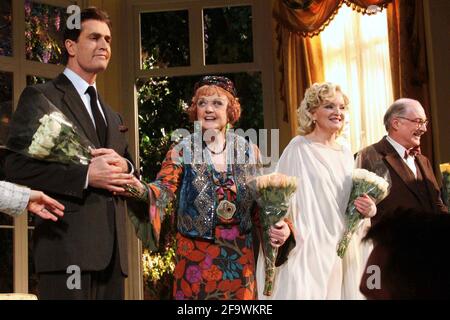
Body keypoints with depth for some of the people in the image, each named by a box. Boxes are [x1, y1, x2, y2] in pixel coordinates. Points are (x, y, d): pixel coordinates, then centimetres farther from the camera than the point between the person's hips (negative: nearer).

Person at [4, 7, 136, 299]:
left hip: (113, 248, 7)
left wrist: (124, 167, 1)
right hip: (68, 243, -7)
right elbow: (17, 166, -9)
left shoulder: (112, 116, 25)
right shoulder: (40, 97, 2)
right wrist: (85, 175, -16)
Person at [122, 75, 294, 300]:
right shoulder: (182, 151, -3)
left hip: (239, 257, 2)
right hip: (196, 256, -2)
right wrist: (141, 189, -39)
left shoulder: (249, 152, 3)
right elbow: (164, 188, -18)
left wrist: (279, 226, -11)